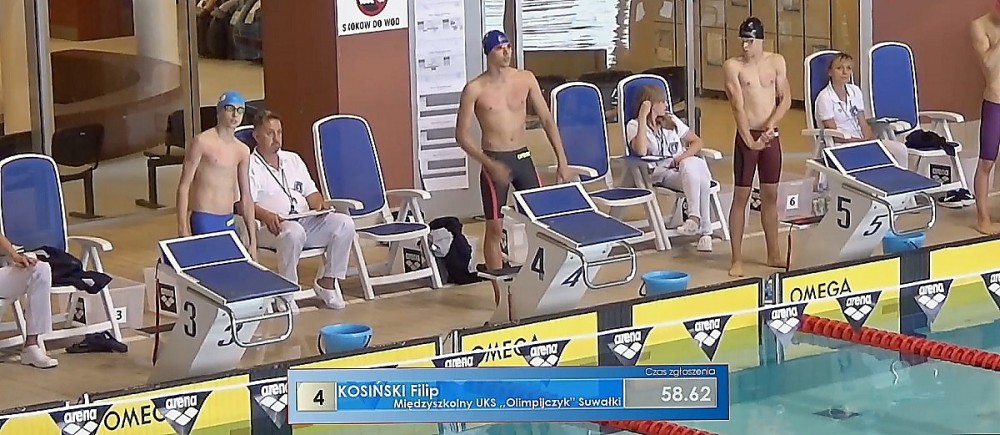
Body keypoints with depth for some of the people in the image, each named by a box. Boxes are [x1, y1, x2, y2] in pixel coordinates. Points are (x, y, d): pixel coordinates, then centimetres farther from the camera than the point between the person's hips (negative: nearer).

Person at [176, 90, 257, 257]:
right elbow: (184, 186, -7)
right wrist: (183, 229, -14)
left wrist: (253, 240, 13)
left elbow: (245, 197, 16)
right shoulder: (202, 142, -6)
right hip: (203, 221, -6)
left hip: (229, 222, 6)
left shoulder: (242, 151, 12)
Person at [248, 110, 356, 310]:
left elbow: (311, 192, 24)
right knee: (294, 232, -40)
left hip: (306, 221, 6)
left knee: (344, 223, -16)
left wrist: (318, 204, 0)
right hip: (273, 226, -6)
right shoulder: (249, 165, 3)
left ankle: (327, 282, -8)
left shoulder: (293, 159, 25)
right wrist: (265, 216, -30)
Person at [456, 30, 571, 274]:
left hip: (523, 157, 4)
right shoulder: (475, 89, -8)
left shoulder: (526, 79, 1)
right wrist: (491, 165, -17)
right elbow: (462, 135, -7)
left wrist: (561, 160, 0)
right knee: (495, 227, -2)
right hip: (494, 161, -4)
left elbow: (547, 120, 7)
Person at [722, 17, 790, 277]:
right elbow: (738, 106, -13)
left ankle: (773, 255, 22)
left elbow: (786, 99, 3)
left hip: (771, 136, 4)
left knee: (770, 195, 12)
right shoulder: (733, 66, -7)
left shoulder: (777, 62, 5)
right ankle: (737, 259, 1)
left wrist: (771, 125, -13)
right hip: (747, 136, -4)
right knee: (741, 196, -2)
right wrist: (749, 140, -19)